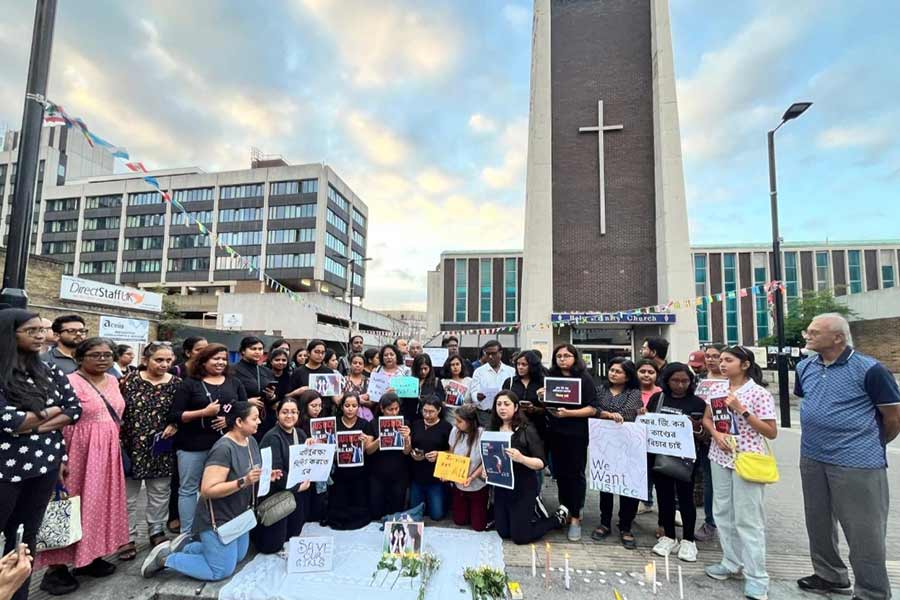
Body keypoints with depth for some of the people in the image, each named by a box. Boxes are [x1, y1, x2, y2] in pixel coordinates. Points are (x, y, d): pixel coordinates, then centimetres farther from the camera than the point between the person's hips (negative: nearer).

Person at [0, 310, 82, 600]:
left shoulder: (49, 371, 5)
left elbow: (75, 409, 3)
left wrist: (36, 426, -10)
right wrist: (49, 412, -7)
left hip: (46, 463, 4)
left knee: (29, 533, 14)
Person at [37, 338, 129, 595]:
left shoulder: (112, 381, 9)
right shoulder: (70, 381, -13)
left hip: (108, 452, 7)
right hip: (80, 452, -7)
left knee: (101, 502, 13)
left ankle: (90, 556, 26)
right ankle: (56, 566, 14)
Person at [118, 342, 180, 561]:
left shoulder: (177, 384, -2)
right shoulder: (129, 380, -5)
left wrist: (176, 424, -12)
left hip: (161, 449, 1)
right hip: (131, 446, -1)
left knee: (159, 493, 14)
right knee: (128, 494, 9)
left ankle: (157, 531, 31)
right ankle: (127, 537, 23)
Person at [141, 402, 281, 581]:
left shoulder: (251, 442, -1)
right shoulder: (223, 449, -27)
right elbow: (207, 490, -29)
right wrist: (244, 482, -36)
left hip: (240, 516, 9)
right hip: (218, 519, -9)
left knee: (237, 558, 21)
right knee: (221, 571, 2)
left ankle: (184, 546, 28)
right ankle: (164, 558, 14)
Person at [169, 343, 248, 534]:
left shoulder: (234, 383, 7)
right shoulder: (189, 384, -2)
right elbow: (174, 415, -6)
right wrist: (204, 412, -17)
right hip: (193, 445, -2)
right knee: (188, 489, 8)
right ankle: (186, 534, 22)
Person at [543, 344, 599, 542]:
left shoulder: (584, 378, -6)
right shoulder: (551, 377, 5)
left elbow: (593, 408, -10)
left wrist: (568, 413, -21)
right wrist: (542, 398, -7)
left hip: (576, 433, -4)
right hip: (555, 432, 4)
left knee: (575, 474, 3)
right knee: (560, 472, 11)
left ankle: (575, 517, 13)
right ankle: (564, 510, 28)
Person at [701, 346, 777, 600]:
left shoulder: (759, 393, -11)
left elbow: (772, 433, -11)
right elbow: (706, 419, 12)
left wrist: (741, 410, -19)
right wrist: (716, 434, -8)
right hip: (720, 458, 6)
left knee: (748, 518, 1)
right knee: (723, 512, 14)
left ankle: (756, 577, 14)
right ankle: (731, 563, 30)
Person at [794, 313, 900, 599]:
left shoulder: (869, 369, -15)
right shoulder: (805, 367, 3)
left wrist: (869, 446, 5)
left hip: (857, 463, -6)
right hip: (811, 459, 6)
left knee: (864, 532, 6)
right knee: (818, 524, 19)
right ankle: (829, 576, 38)